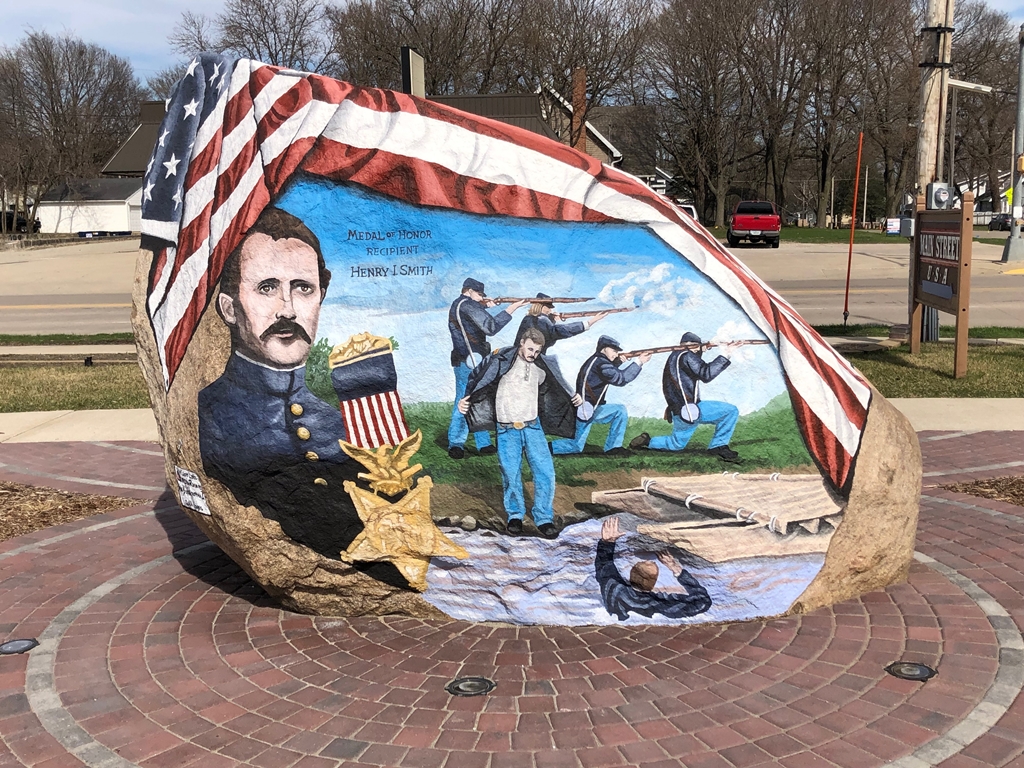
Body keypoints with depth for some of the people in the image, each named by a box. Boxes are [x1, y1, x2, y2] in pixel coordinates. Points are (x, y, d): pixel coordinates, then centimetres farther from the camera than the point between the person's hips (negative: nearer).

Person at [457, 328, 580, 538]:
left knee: (545, 471, -6)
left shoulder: (539, 369, 11)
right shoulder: (502, 360, -4)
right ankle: (515, 515, 22)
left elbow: (552, 393, 28)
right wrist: (465, 401, -20)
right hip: (507, 430, -3)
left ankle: (544, 518, 6)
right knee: (511, 474, 1)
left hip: (533, 427, 3)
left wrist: (572, 400, 16)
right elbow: (479, 379, -7)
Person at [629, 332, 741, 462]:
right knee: (731, 411, -10)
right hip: (691, 410, -10)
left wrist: (700, 351, 16)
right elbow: (706, 375, -21)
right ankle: (718, 446, -5)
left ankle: (646, 441, 19)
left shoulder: (674, 357, 18)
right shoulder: (686, 356, -11)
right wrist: (724, 356, -21)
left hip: (678, 412, 10)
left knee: (677, 444, 30)